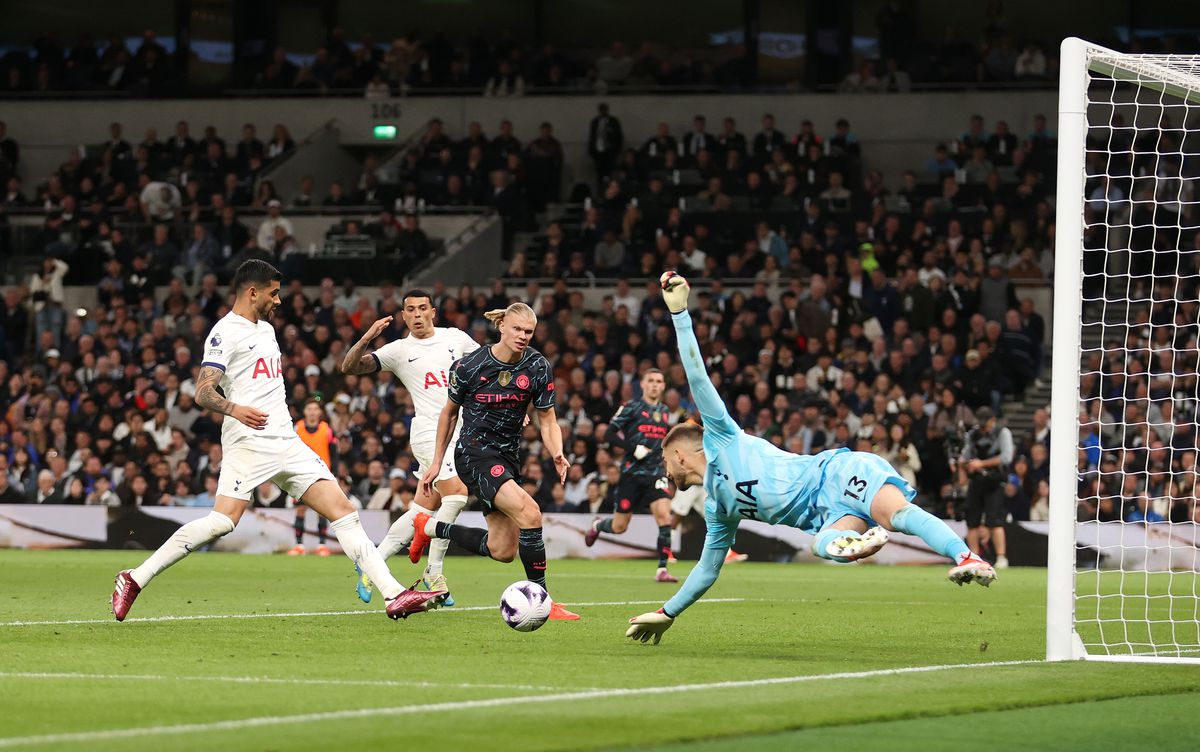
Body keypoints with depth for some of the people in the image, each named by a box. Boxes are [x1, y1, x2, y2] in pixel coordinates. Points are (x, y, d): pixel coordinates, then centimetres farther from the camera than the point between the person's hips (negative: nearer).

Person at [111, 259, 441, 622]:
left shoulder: (266, 329, 23)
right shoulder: (226, 333, -5)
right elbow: (203, 391, -15)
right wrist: (235, 409, -32)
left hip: (287, 442, 8)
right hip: (248, 442, -8)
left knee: (343, 511, -2)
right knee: (223, 521, -22)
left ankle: (394, 595, -4)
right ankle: (134, 580, -14)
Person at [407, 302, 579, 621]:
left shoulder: (539, 367, -3)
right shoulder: (470, 366, -11)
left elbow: (547, 420, 3)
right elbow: (450, 412, 5)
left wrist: (557, 454, -17)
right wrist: (436, 462, 8)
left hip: (507, 457, 6)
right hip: (475, 453, -6)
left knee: (503, 551, 6)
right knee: (529, 512, -28)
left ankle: (431, 527, 29)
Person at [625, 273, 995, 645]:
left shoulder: (721, 440, 14)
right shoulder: (717, 511, 31)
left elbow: (698, 377, 10)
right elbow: (708, 568, 41)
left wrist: (679, 311, 6)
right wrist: (667, 613, 45)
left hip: (837, 474, -6)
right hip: (830, 517, 6)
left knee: (896, 512, -37)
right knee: (822, 543, -31)